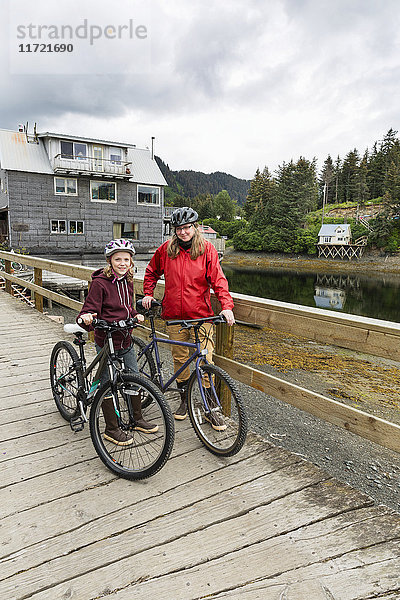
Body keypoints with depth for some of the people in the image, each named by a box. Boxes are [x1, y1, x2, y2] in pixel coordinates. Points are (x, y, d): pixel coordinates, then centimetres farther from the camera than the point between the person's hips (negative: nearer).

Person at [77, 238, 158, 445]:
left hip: (125, 340, 7)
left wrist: (136, 315, 1)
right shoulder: (99, 282, -15)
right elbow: (90, 310, -17)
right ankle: (112, 429, 20)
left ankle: (137, 419, 33)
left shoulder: (127, 281, 7)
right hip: (106, 341, -7)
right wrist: (85, 319, -38)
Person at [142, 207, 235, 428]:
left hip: (201, 315, -2)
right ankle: (184, 400, 30)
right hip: (174, 316, 3)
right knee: (180, 359, 12)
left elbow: (218, 279, -9)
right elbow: (152, 272, 21)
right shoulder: (166, 249, 4)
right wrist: (148, 294, 12)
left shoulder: (206, 248, -3)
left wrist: (226, 305, -21)